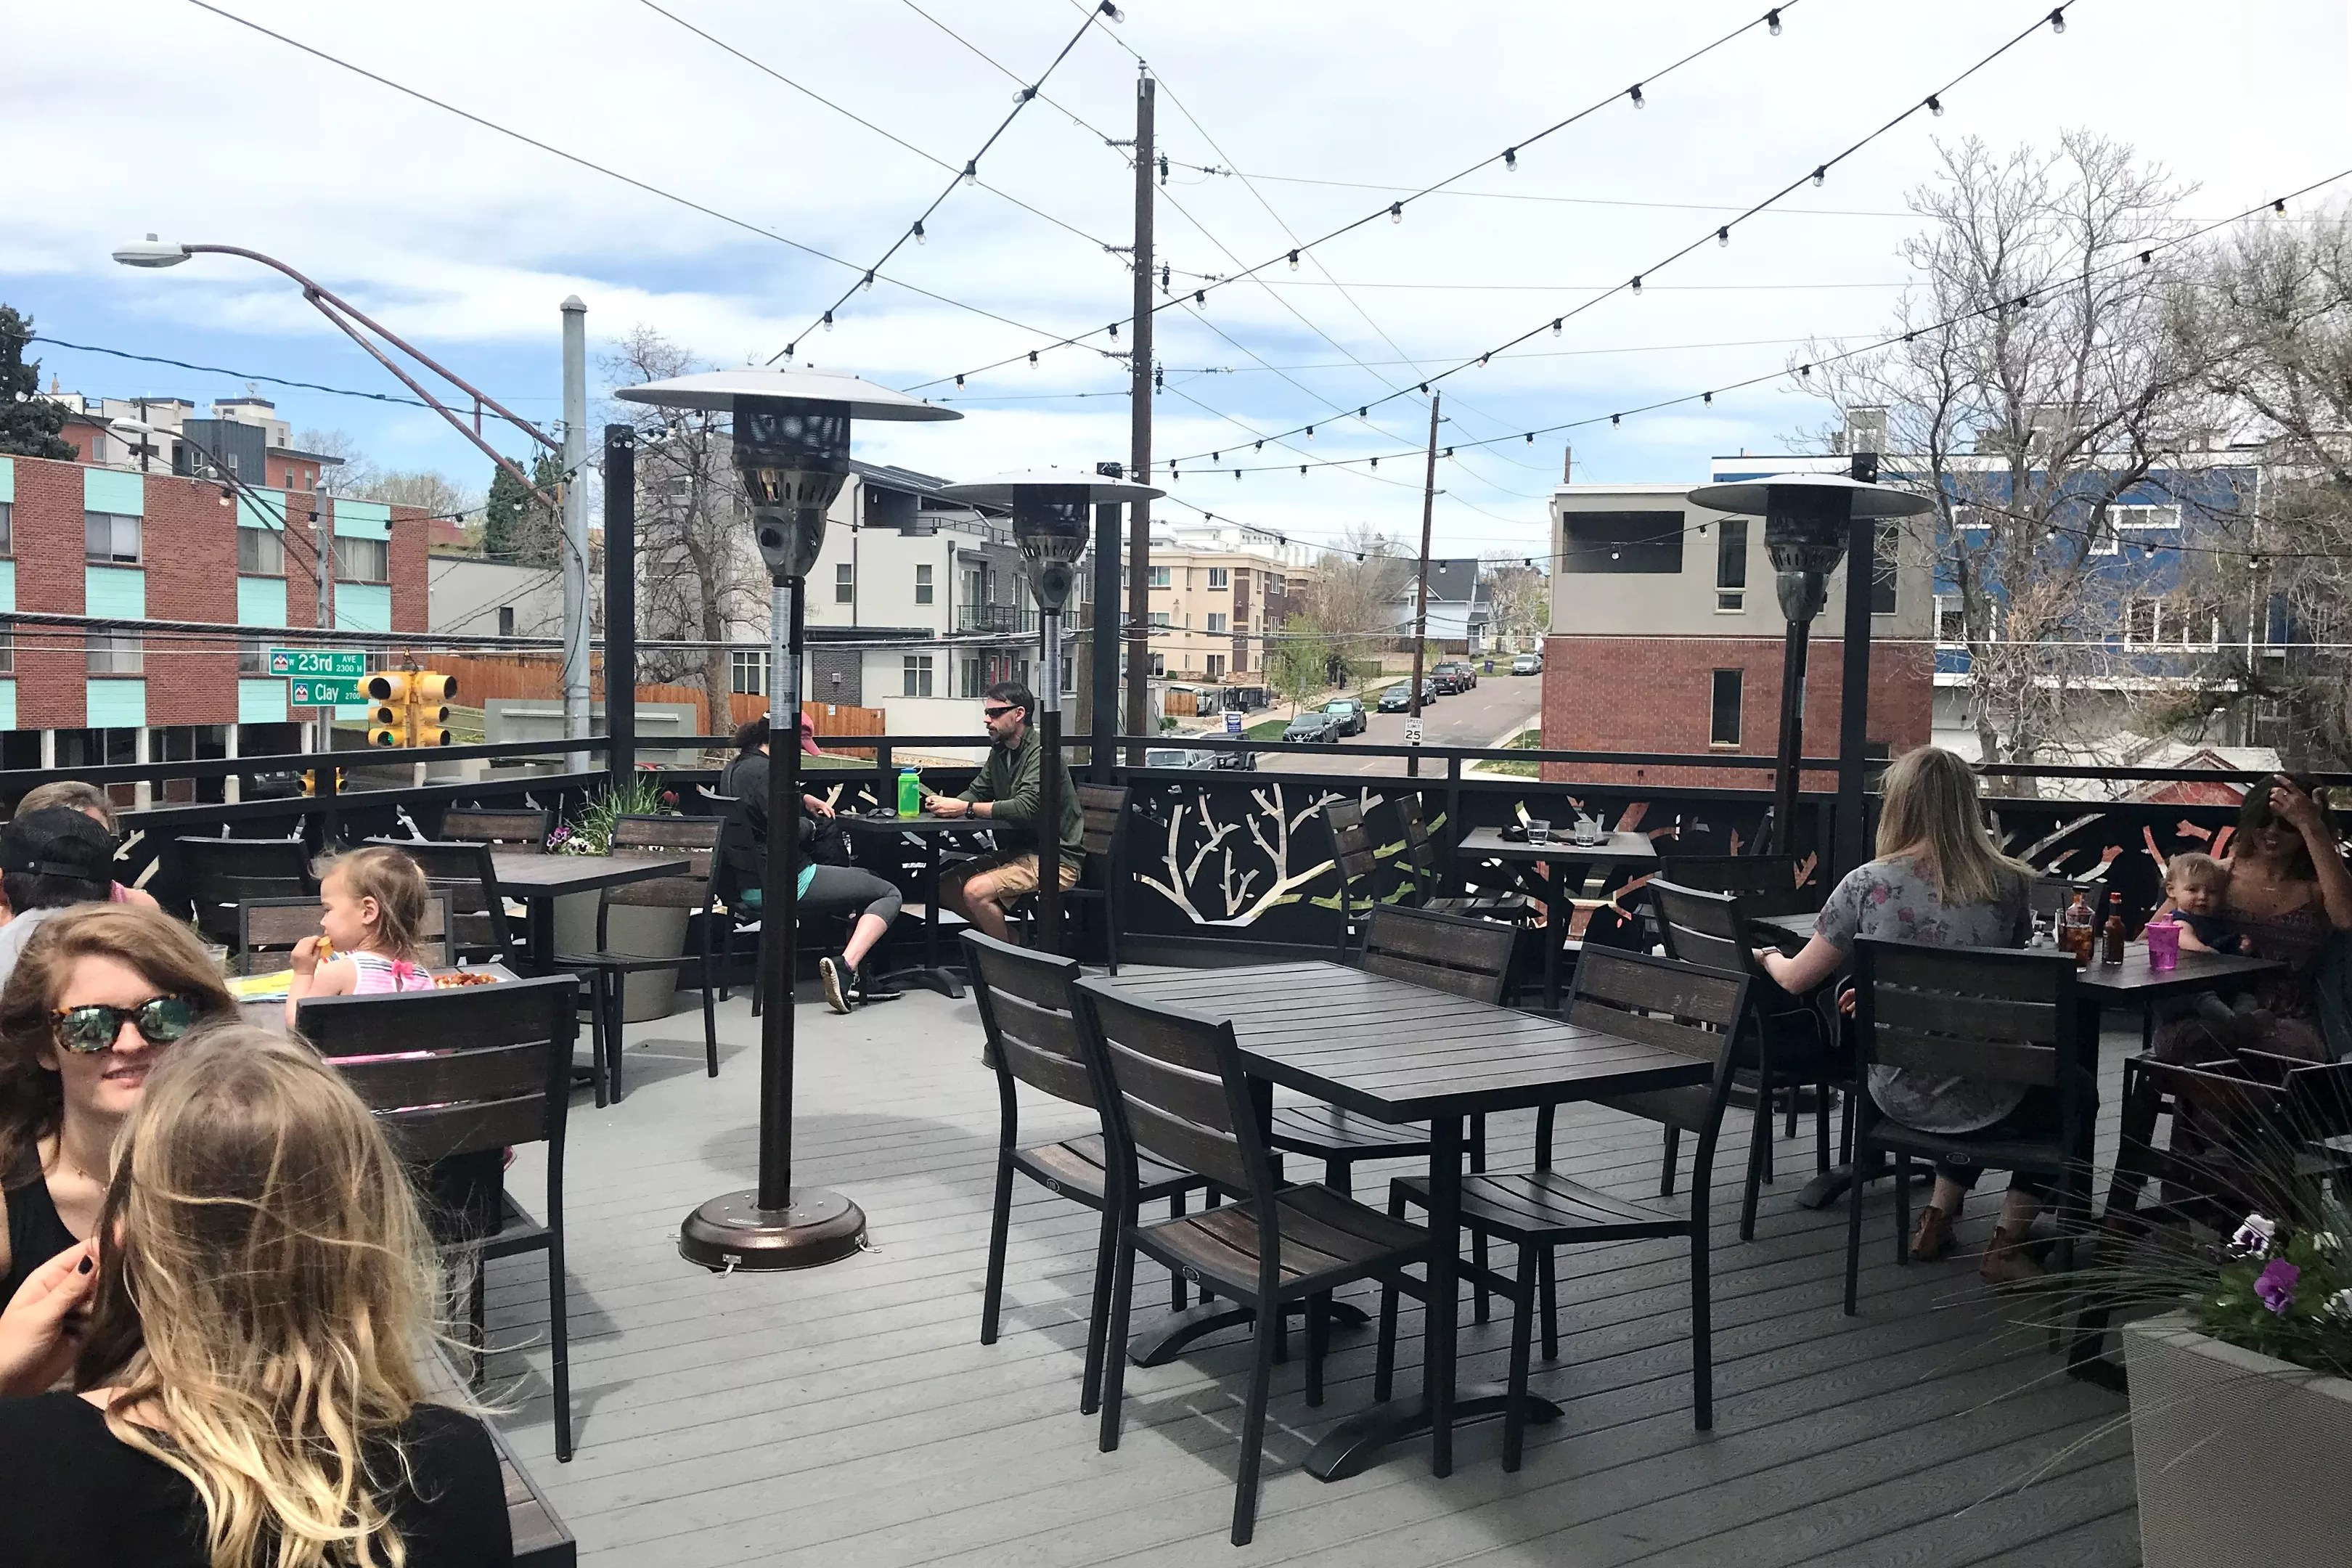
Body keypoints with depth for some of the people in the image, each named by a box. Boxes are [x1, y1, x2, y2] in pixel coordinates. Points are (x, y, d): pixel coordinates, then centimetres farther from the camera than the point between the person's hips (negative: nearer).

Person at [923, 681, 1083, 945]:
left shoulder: (1041, 753, -18)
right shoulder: (1000, 751, 11)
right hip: (1018, 851, 10)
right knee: (945, 885, 3)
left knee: (976, 891, -27)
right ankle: (1012, 939, 7)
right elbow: (977, 791, 13)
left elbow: (1026, 807, -29)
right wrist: (945, 803, -10)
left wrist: (964, 808, -30)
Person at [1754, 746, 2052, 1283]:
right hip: (1985, 1101, -2)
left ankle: (1939, 1216, 32)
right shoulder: (2008, 884, -8)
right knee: (2065, 1088, 31)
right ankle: (2009, 1243, 22)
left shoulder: (1866, 885, -11)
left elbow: (1797, 979, -2)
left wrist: (1768, 957, 23)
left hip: (1901, 1096, 2)